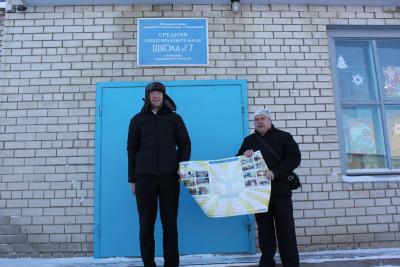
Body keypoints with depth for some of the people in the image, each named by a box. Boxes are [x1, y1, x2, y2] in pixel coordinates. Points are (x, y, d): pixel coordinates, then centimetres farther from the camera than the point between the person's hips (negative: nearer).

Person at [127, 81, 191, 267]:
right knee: (146, 225, 3)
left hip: (169, 176, 0)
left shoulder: (174, 118, 10)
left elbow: (185, 144, 10)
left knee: (170, 223, 3)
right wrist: (132, 179, 5)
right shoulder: (137, 119, 10)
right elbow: (132, 150, 10)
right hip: (144, 177, 1)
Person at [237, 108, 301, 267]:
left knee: (285, 230, 0)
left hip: (280, 190, -2)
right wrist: (244, 156, -11)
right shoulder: (249, 140, 14)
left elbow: (294, 158, -5)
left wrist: (275, 172, -19)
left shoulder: (284, 137, 6)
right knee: (264, 230, 7)